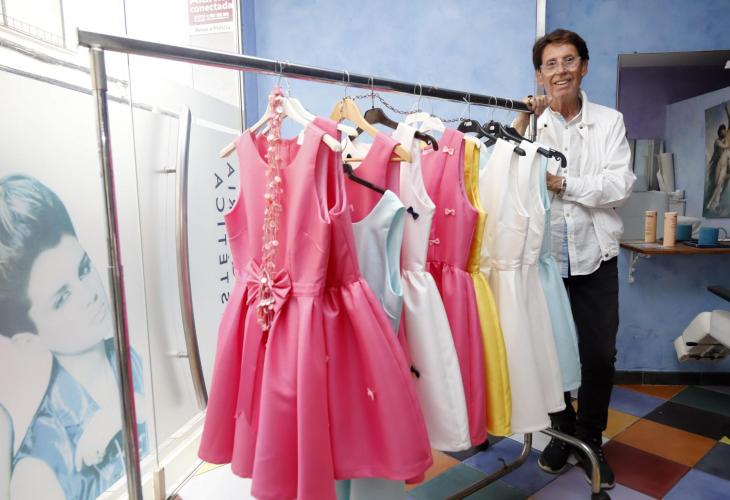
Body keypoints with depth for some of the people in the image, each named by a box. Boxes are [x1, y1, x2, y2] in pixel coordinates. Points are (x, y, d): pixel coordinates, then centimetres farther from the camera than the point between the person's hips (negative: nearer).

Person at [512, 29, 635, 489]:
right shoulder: (531, 124, 3)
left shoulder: (609, 122, 4)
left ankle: (591, 440, 29)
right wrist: (522, 123, -14)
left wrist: (563, 183, -16)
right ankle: (562, 431, 35)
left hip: (594, 258, 0)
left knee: (600, 356, 6)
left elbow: (621, 184, -8)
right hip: (543, 257, 0)